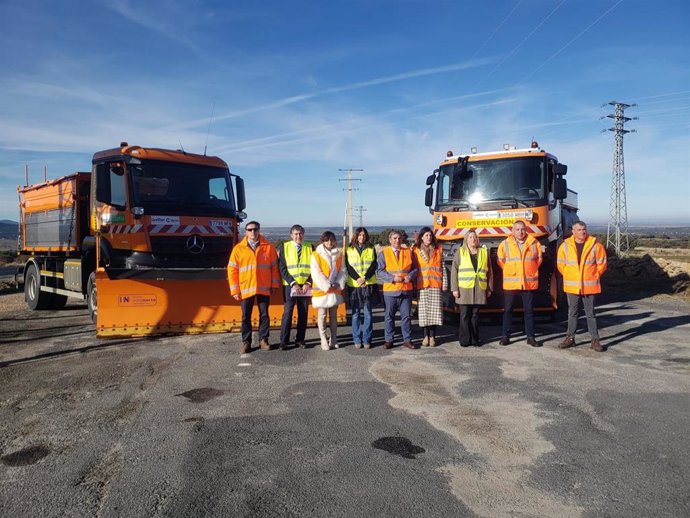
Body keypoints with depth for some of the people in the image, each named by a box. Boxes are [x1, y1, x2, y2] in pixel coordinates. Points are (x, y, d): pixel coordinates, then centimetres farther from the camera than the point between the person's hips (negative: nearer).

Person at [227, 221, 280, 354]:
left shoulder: (268, 247, 1)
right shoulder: (238, 248, 0)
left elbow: (274, 266, 5)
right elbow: (232, 270, 0)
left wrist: (274, 285, 2)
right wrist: (235, 290, -4)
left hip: (264, 288, 0)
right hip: (245, 289, 0)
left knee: (264, 315, 7)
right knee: (246, 317, 6)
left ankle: (263, 340, 20)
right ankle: (246, 342, 18)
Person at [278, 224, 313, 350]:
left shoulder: (310, 247, 6)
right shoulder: (285, 247, 1)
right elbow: (282, 268, -4)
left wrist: (308, 283, -10)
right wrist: (293, 283, -13)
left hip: (305, 286, 2)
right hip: (289, 286, -2)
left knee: (303, 314, 6)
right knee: (287, 313, -3)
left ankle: (300, 340, 16)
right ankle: (284, 341, 4)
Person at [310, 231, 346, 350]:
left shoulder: (339, 254, 7)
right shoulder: (316, 255, -7)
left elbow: (342, 270, 6)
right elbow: (316, 273, -11)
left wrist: (339, 284, -9)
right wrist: (327, 285, -15)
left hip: (335, 290, 4)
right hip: (321, 290, -4)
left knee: (333, 315, 11)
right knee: (322, 315, 1)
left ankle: (333, 339, 19)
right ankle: (324, 341, 8)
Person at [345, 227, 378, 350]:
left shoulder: (371, 249, 9)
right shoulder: (349, 250, 7)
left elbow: (373, 265, 1)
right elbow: (348, 267, 0)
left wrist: (365, 278, -13)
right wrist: (358, 279, -13)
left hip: (369, 284, 0)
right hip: (354, 285, 0)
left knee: (367, 313, 0)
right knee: (356, 313, 2)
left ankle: (366, 340, 6)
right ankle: (357, 340, 8)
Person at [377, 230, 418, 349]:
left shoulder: (408, 252, 8)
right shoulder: (383, 253, 0)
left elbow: (414, 268, 11)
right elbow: (379, 272, -5)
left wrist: (410, 277, -10)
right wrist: (393, 278, -16)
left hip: (406, 289, 2)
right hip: (390, 290, -2)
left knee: (406, 316, 6)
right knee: (389, 316, 6)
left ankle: (407, 340, 15)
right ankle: (388, 340, 16)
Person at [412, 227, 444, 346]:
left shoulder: (438, 250, 11)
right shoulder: (416, 250, 7)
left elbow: (442, 267, 10)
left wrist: (444, 283, 5)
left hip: (435, 284, 1)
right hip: (421, 284, -1)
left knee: (434, 310, -3)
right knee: (423, 310, -1)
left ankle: (432, 336, 5)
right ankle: (426, 336, 9)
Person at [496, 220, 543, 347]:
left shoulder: (534, 243, 2)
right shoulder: (505, 244, -2)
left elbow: (539, 259, 13)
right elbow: (501, 261, 8)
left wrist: (529, 270, 11)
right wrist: (510, 272, 10)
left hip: (529, 282, 1)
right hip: (510, 283, -1)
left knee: (529, 310, 8)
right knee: (508, 310, 4)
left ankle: (530, 337, 16)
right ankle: (505, 336, 12)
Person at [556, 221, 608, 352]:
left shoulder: (595, 245, -4)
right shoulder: (565, 245, -1)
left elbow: (602, 263, 3)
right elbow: (560, 264, 8)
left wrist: (594, 276, 2)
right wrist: (570, 276, 6)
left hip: (589, 286, -1)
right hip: (572, 286, 1)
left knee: (590, 313, 5)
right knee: (572, 313, 11)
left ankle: (595, 340, 11)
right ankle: (570, 338, 20)